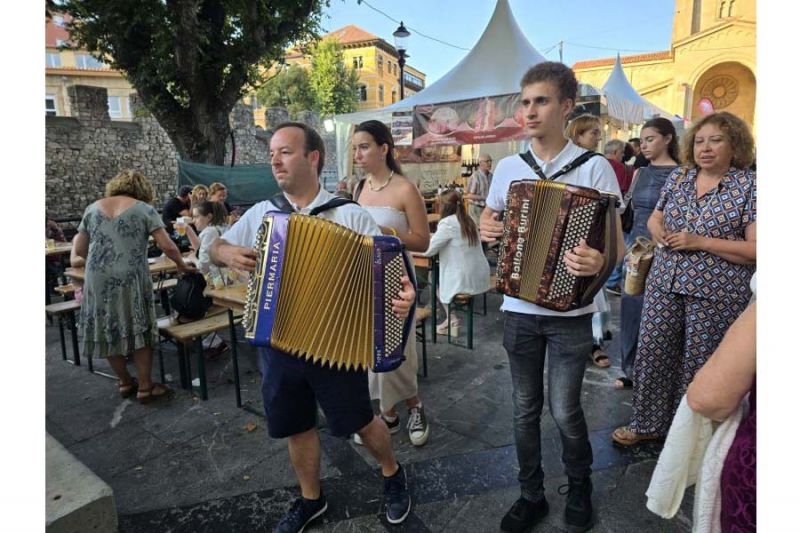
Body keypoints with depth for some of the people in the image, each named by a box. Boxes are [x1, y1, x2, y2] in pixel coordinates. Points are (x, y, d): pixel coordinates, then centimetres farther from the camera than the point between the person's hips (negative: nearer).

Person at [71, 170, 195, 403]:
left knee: (108, 332, 15)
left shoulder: (93, 209, 13)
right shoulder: (144, 209, 1)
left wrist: (77, 259, 36)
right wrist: (182, 266, 9)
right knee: (139, 331, 6)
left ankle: (126, 383, 28)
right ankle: (145, 387, 12)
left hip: (98, 280, 4)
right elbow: (167, 246, -6)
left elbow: (79, 248, 16)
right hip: (130, 279, -4)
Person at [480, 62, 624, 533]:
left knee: (565, 410, 4)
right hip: (520, 308, 3)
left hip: (571, 312, -3)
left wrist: (599, 263, -31)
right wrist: (487, 229, -9)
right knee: (526, 409, 13)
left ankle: (580, 488, 35)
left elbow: (616, 242, -9)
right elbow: (489, 219, 15)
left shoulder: (595, 167, -7)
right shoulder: (508, 167, 3)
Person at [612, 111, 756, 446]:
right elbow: (654, 218, 17)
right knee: (652, 355, 9)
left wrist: (700, 242, -20)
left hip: (716, 293, -4)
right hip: (665, 283, 4)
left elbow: (755, 249, -13)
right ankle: (648, 423, 28)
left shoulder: (750, 185, -7)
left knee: (698, 365, 8)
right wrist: (657, 230, -6)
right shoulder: (678, 177, 8)